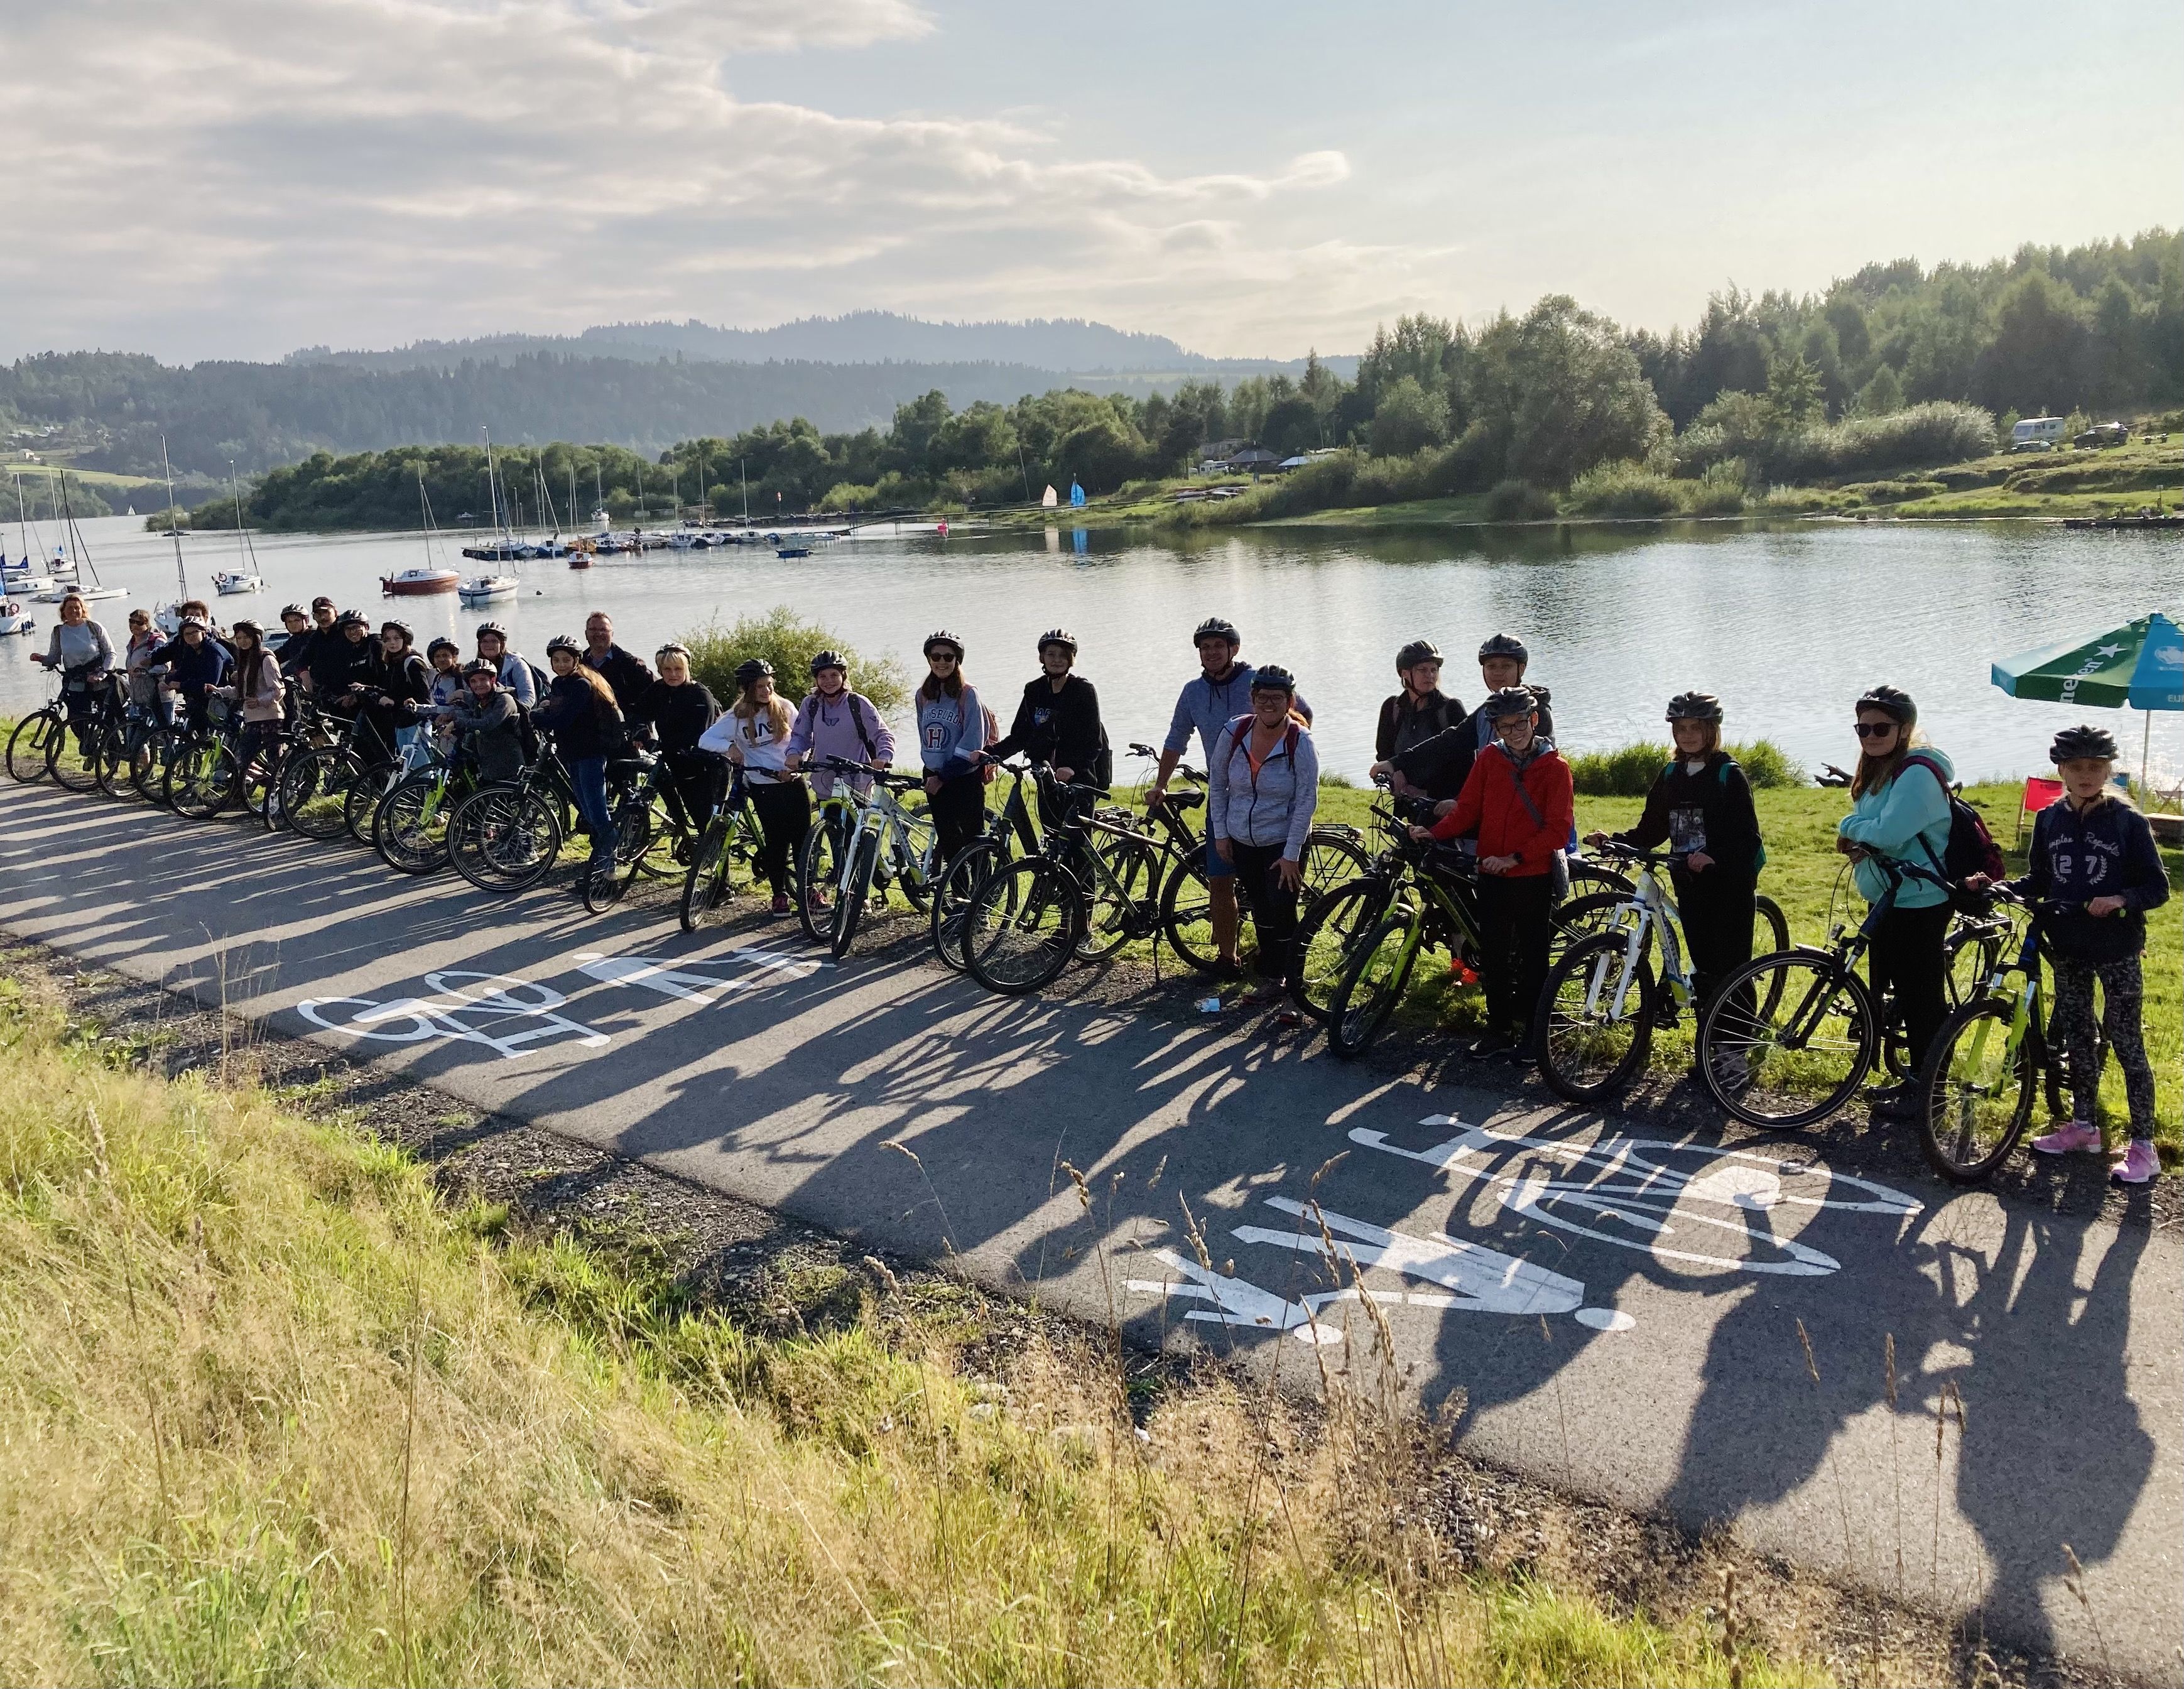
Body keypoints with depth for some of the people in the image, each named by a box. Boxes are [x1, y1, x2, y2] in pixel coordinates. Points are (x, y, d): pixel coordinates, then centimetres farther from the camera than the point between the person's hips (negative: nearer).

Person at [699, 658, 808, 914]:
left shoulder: (784, 708, 2)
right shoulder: (737, 717, -3)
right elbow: (705, 740, -9)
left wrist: (793, 764, -11)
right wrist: (728, 747, -28)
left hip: (792, 781, 2)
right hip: (764, 787, -2)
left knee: (803, 837, 2)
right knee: (776, 840, -1)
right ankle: (780, 894, 11)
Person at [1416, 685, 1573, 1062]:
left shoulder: (1555, 768, -7)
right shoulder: (1489, 759, 3)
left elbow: (1558, 829, -10)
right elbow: (1467, 810, 2)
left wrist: (1514, 857, -17)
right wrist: (1433, 832, -14)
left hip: (1534, 878, -3)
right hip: (1492, 876, 3)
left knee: (1532, 957, 6)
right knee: (1493, 956, 8)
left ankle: (1531, 1034, 17)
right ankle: (1499, 1030, 20)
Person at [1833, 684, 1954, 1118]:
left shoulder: (1918, 773, -18)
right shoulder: (1878, 771, 12)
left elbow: (1889, 832, -27)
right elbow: (1872, 827, 17)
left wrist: (1849, 827, -8)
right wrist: (1857, 842, -6)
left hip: (1919, 904, -10)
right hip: (1887, 899, 10)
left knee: (1921, 997, -1)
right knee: (1890, 993, 16)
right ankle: (1914, 1079, 28)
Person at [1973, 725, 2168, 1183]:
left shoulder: (2128, 822, -7)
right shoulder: (2049, 821, 4)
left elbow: (2157, 888, -6)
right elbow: (2039, 881, 11)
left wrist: (2120, 899, -25)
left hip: (2116, 949, -4)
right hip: (2067, 948, 4)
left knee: (2126, 1042, -1)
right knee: (2076, 1038, 13)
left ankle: (2143, 1146, 5)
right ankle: (2083, 1126, 26)